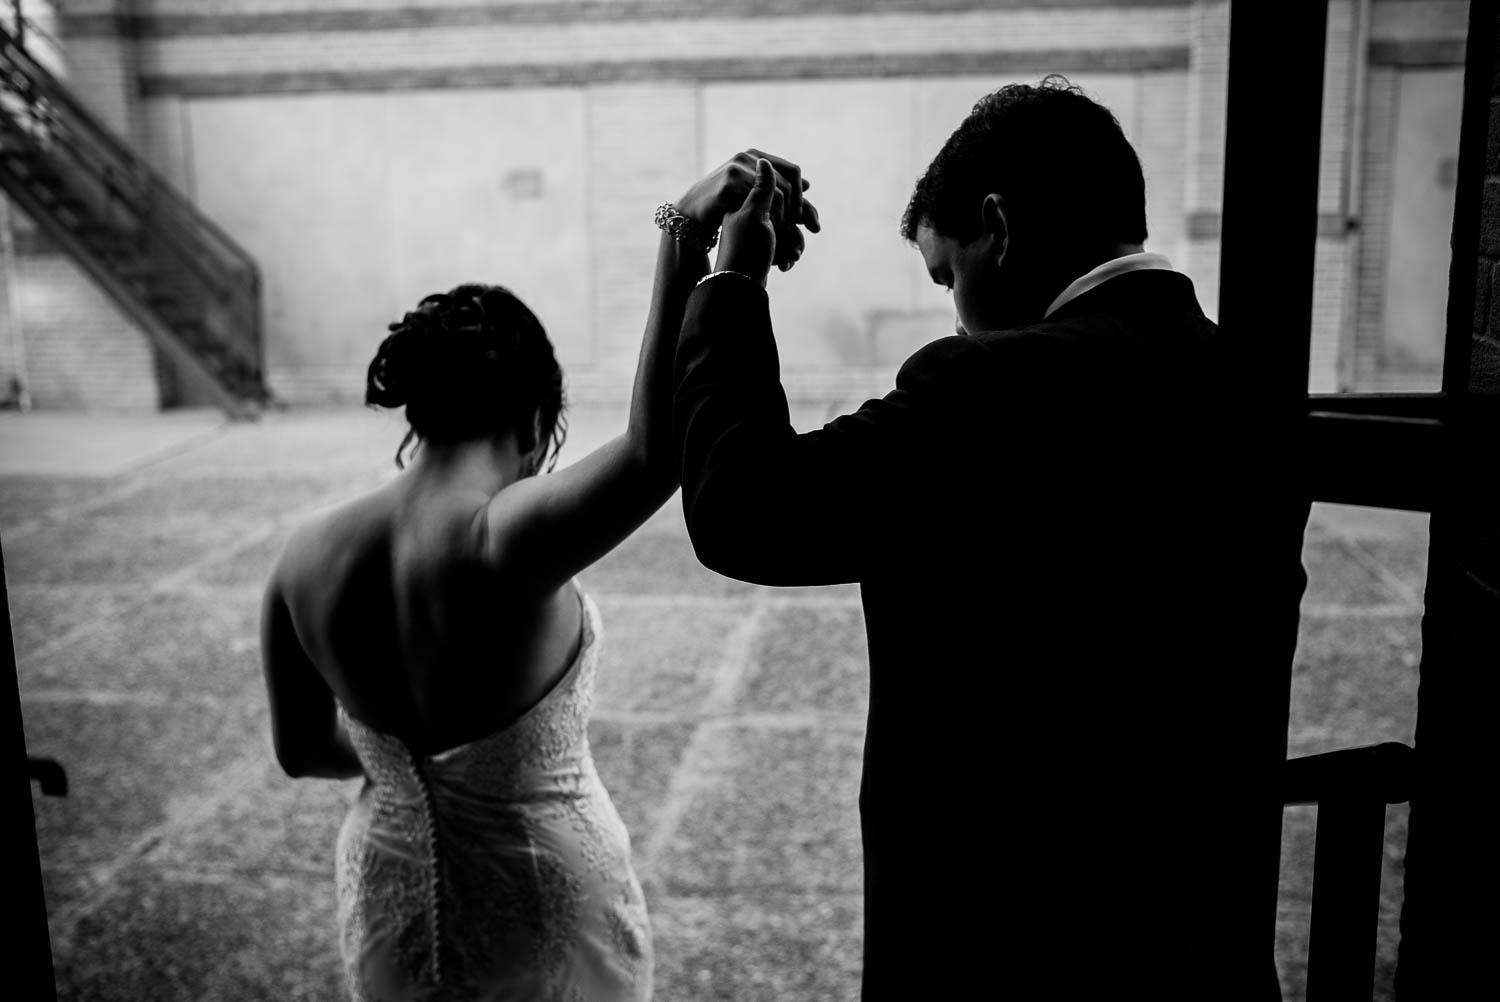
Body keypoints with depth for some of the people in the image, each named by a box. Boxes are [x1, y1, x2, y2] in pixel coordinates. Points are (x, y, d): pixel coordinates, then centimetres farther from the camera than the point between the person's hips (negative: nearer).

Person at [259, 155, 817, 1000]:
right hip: (541, 906, -4)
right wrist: (685, 244, -39)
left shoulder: (307, 560, -11)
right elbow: (658, 448, -41)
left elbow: (300, 747, 1)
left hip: (392, 903, 5)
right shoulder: (500, 543, -29)